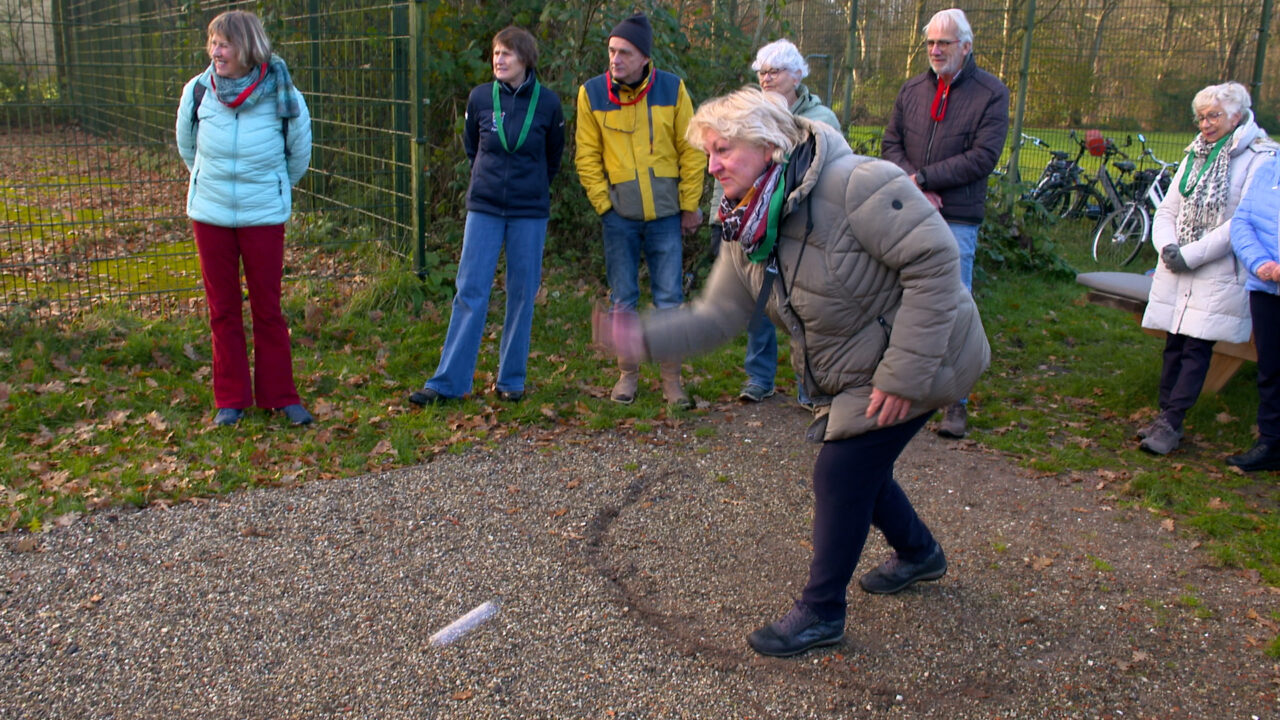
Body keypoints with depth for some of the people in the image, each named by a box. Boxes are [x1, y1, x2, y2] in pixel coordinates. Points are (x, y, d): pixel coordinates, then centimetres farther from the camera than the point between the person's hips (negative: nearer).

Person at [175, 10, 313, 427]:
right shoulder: (198, 91, -6)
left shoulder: (283, 97, -12)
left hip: (264, 216, -2)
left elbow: (299, 156, 5)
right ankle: (231, 399, 19)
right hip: (210, 214, 2)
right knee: (223, 310, 9)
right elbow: (186, 145, 13)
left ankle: (279, 395, 17)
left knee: (268, 309, 5)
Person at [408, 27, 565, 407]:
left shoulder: (547, 102, -3)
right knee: (470, 292, -2)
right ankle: (448, 382, 3)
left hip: (530, 211, 0)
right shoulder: (480, 98, -1)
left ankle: (512, 380, 17)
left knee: (522, 295, 5)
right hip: (484, 208, 1)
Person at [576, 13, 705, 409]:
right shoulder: (592, 93, -4)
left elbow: (691, 151, 1)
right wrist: (603, 203, -3)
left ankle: (671, 379, 15)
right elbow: (587, 157, 2)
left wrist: (690, 205, 1)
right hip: (619, 213, 0)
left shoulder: (672, 89, -4)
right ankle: (628, 374, 21)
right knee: (623, 298, 7)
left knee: (669, 297, 3)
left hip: (666, 213, 0)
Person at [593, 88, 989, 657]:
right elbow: (716, 315, -1)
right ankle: (918, 553, 48)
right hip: (852, 373, 8)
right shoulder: (748, 233, -2)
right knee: (859, 467, 19)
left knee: (840, 475, -7)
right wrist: (643, 338, -19)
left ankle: (821, 613, 11)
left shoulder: (853, 184, -29)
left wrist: (904, 373, -30)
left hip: (916, 361, -8)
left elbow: (936, 259, -30)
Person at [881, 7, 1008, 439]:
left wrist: (924, 177, -13)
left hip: (957, 220, -4)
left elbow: (983, 156, -9)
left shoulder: (991, 93, -1)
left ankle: (957, 401, 4)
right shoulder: (912, 90, 11)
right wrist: (914, 186, -11)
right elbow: (890, 145, 7)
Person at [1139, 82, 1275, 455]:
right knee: (1174, 345, 7)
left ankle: (1170, 425, -4)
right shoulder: (1195, 155, 15)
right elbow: (1167, 209, 13)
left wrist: (1191, 255, -15)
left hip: (1219, 275, -6)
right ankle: (1165, 418, 13)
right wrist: (1166, 246, -7)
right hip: (1177, 272, 6)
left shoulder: (1259, 158, -6)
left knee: (1196, 349, -6)